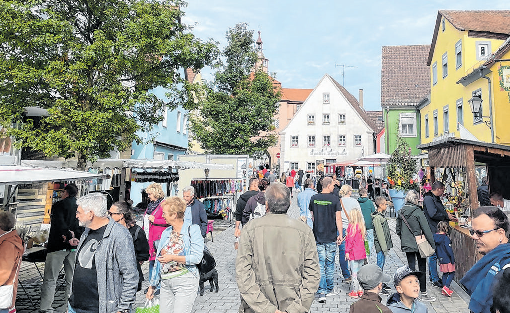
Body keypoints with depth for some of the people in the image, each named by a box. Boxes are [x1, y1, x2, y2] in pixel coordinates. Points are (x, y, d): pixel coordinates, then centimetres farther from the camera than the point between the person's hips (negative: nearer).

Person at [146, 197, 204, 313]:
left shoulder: (193, 230, -7)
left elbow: (197, 257, -15)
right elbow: (158, 261, 16)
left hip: (185, 281, -6)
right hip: (166, 282, 6)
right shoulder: (166, 233, 12)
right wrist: (152, 286, 17)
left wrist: (172, 257, -16)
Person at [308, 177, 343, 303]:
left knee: (320, 264, 3)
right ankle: (329, 289, 26)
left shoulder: (314, 198, 1)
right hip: (331, 237, -2)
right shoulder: (334, 199, -9)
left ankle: (322, 292, -1)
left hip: (318, 236, 2)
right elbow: (338, 218, -8)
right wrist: (340, 234, -1)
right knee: (330, 264, 13)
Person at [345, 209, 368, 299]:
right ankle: (360, 290, 22)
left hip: (353, 253, -7)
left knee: (354, 272, -1)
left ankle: (354, 291, 4)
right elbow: (362, 239, 14)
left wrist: (347, 251, -10)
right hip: (362, 253, 8)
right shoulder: (362, 226, 7)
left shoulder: (352, 226, -16)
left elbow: (350, 240, -16)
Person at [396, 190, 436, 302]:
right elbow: (426, 229, -13)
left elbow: (398, 230, 7)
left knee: (411, 268, 12)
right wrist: (432, 244, -6)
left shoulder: (401, 212, 1)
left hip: (406, 245, 4)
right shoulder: (418, 212, -14)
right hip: (419, 244, -4)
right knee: (422, 268, 8)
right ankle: (423, 294, 16)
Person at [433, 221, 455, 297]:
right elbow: (449, 250, -18)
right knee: (452, 273, 4)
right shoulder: (445, 238, -19)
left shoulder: (435, 237, 3)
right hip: (447, 260, -7)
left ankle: (444, 289, 19)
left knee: (445, 274, 16)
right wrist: (452, 259, -9)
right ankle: (446, 287, -8)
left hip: (441, 259, 7)